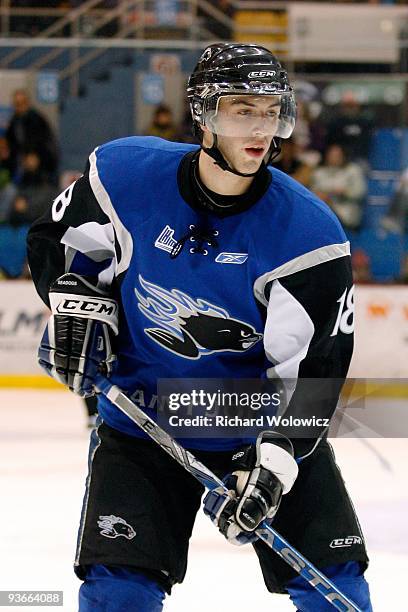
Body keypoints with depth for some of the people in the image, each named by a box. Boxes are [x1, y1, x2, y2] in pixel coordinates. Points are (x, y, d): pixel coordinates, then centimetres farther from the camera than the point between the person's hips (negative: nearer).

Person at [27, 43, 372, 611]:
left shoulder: (310, 235, -19)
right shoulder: (124, 172, -13)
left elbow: (314, 369, -18)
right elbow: (55, 241, 6)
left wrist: (273, 462, -29)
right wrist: (79, 304, -12)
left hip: (267, 424, 0)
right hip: (143, 420, 0)